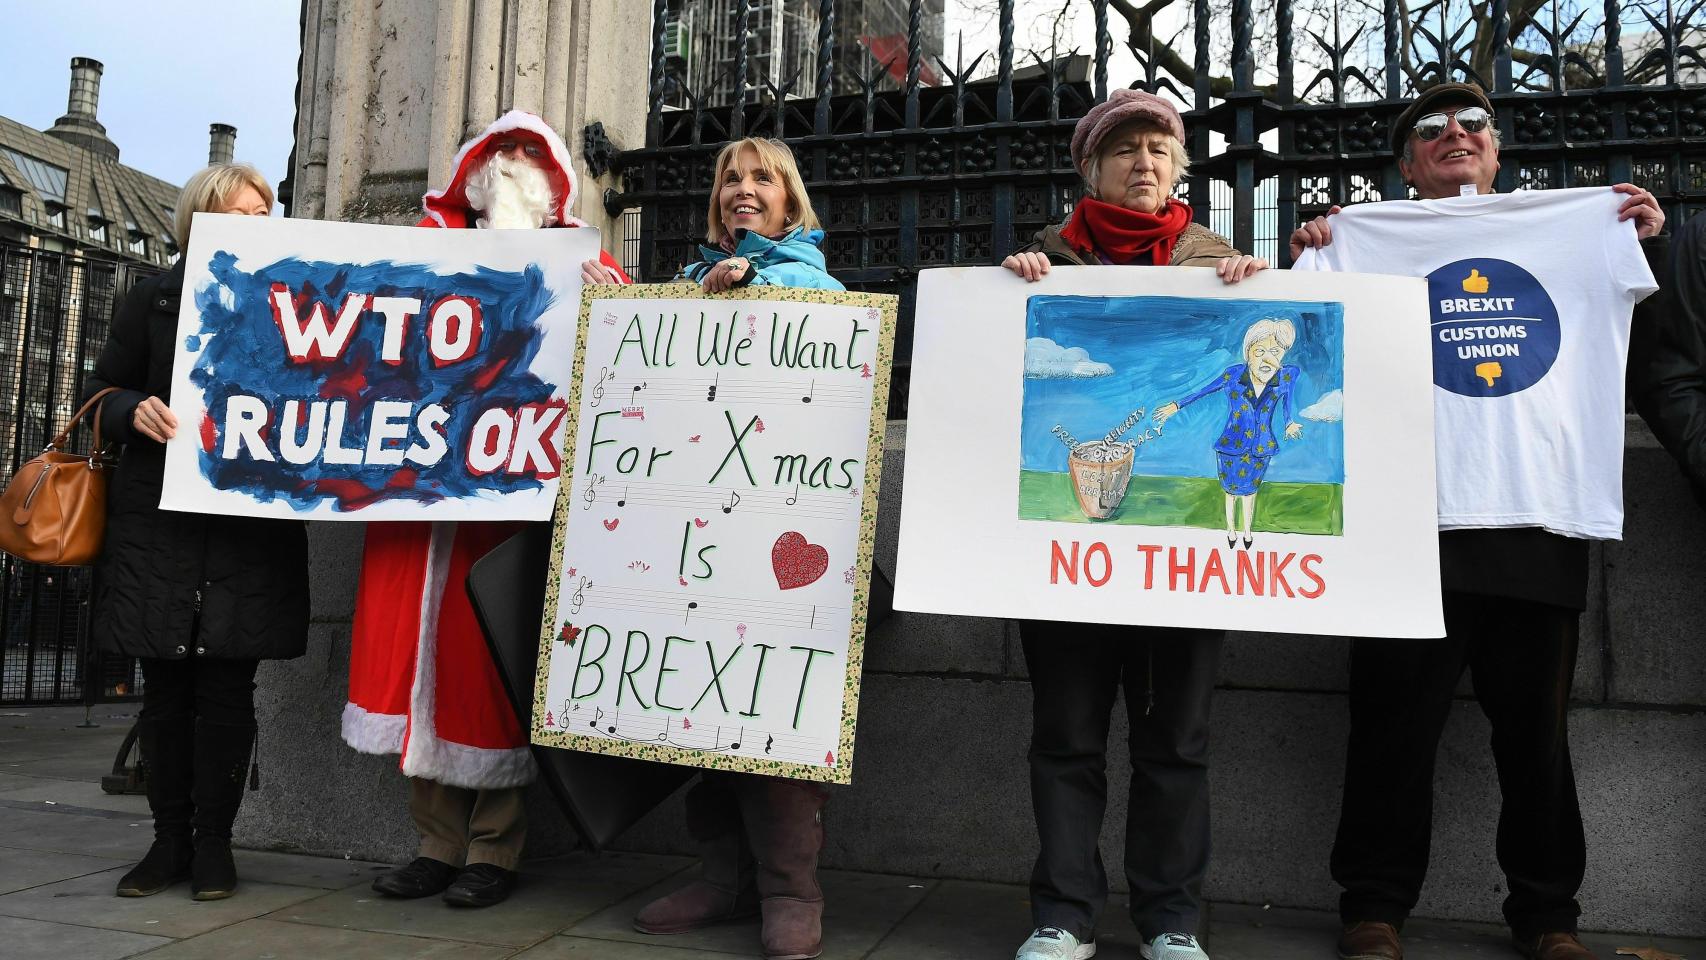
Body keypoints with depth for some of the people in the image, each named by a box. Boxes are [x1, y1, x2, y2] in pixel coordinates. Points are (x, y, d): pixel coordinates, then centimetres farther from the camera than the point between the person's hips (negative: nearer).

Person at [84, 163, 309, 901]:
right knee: (165, 686, 7)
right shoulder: (154, 300, 8)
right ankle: (170, 839, 19)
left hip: (253, 526, -1)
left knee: (227, 686, 2)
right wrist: (136, 411, -13)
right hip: (160, 518, 1)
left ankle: (214, 841, 14)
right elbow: (100, 392, 8)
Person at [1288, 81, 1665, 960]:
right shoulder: (1368, 241, 12)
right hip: (1414, 520, -2)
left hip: (1545, 520, 2)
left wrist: (1646, 242, 10)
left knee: (1536, 728, 8)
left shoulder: (1575, 230, 20)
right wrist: (1308, 263, -4)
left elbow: (1634, 344, 21)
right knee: (1396, 725, 1)